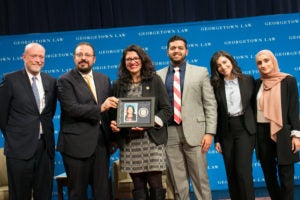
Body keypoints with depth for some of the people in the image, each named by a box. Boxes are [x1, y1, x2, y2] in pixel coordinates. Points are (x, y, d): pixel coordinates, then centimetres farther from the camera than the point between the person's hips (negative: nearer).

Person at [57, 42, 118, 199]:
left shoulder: (104, 79, 12)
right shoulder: (65, 81, -5)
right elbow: (71, 108, -17)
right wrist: (100, 108, -21)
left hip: (101, 142, 5)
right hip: (76, 143, -4)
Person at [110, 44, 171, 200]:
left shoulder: (154, 80, 5)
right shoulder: (118, 85, 10)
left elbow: (166, 109, 1)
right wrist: (112, 123, -8)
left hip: (152, 140, -2)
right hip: (128, 143, 2)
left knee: (156, 185, -2)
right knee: (138, 187, 7)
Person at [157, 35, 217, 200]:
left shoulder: (200, 72, 7)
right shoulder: (159, 75, 9)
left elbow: (210, 104, 3)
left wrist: (210, 132, -6)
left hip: (194, 131, -1)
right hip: (169, 133, 2)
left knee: (200, 179, 2)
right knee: (178, 182, 7)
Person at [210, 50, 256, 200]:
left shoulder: (248, 80, 3)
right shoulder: (216, 85, 4)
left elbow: (255, 105, 4)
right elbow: (215, 113, 5)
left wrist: (258, 132, 0)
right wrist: (217, 139, 3)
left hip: (245, 129, -2)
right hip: (226, 132, 2)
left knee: (243, 170, -12)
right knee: (231, 173, 6)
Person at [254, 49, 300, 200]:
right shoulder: (257, 84, 9)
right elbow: (254, 108, 11)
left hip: (282, 132, -4)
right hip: (262, 132, 4)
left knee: (285, 175, 0)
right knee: (268, 174, 11)